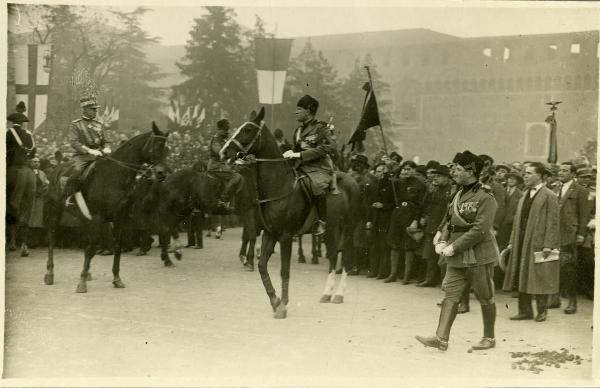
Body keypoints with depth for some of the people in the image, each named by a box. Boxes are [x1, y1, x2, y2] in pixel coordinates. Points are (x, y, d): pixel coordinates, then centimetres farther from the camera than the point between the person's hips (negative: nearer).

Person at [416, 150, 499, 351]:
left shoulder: (485, 198, -15)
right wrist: (443, 240, -3)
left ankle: (489, 338, 21)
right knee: (450, 294, 0)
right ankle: (441, 338, -2)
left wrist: (454, 247, -21)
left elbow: (479, 230, -21)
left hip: (478, 256, -7)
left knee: (485, 298, 7)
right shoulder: (458, 195, 10)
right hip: (457, 257, 7)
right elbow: (448, 221, 15)